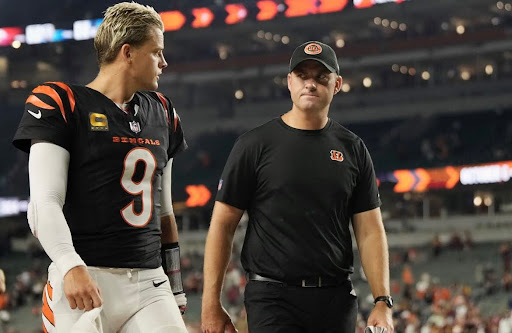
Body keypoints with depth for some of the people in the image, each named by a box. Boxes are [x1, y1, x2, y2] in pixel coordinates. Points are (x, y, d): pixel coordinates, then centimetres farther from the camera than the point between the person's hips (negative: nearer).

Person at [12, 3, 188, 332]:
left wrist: (175, 292, 21)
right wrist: (71, 266, -25)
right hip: (84, 281, -5)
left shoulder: (161, 113, 18)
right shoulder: (62, 104, -2)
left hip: (149, 282, 6)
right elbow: (44, 204, -11)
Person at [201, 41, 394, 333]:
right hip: (273, 298, -3)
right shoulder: (256, 145, 1)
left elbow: (370, 231, 7)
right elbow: (223, 225, 1)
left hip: (336, 300, 3)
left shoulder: (353, 149, 10)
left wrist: (383, 302, -5)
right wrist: (211, 304, -6)